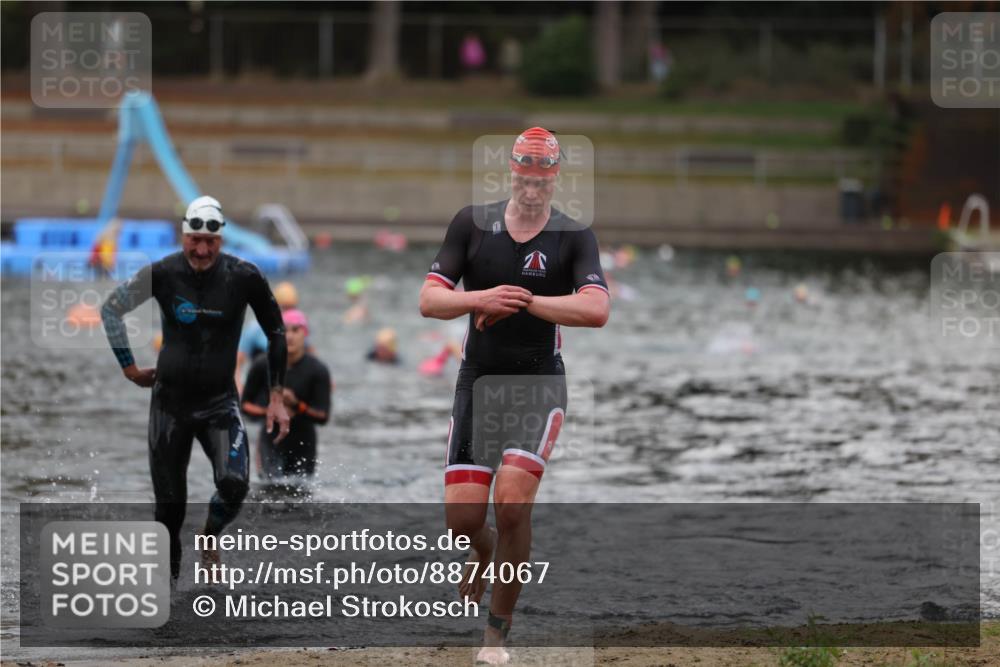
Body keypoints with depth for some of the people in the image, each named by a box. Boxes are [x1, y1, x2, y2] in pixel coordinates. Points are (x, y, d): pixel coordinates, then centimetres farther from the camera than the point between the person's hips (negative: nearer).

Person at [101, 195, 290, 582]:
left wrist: (277, 397, 3)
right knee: (169, 503, 3)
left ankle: (211, 538, 8)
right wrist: (129, 368, 6)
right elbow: (110, 310, 6)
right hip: (170, 400, 1)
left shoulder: (243, 278, -11)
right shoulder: (163, 274, -10)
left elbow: (276, 333, 4)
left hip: (220, 401, -1)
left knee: (234, 483, -23)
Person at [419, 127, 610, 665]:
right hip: (477, 380, 2)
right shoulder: (472, 223, 1)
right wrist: (481, 299, -23)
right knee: (461, 517, -4)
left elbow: (597, 309, -19)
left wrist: (523, 301, -24)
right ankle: (486, 551, 35)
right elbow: (428, 300, -4)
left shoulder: (573, 236, -4)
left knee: (511, 502, -19)